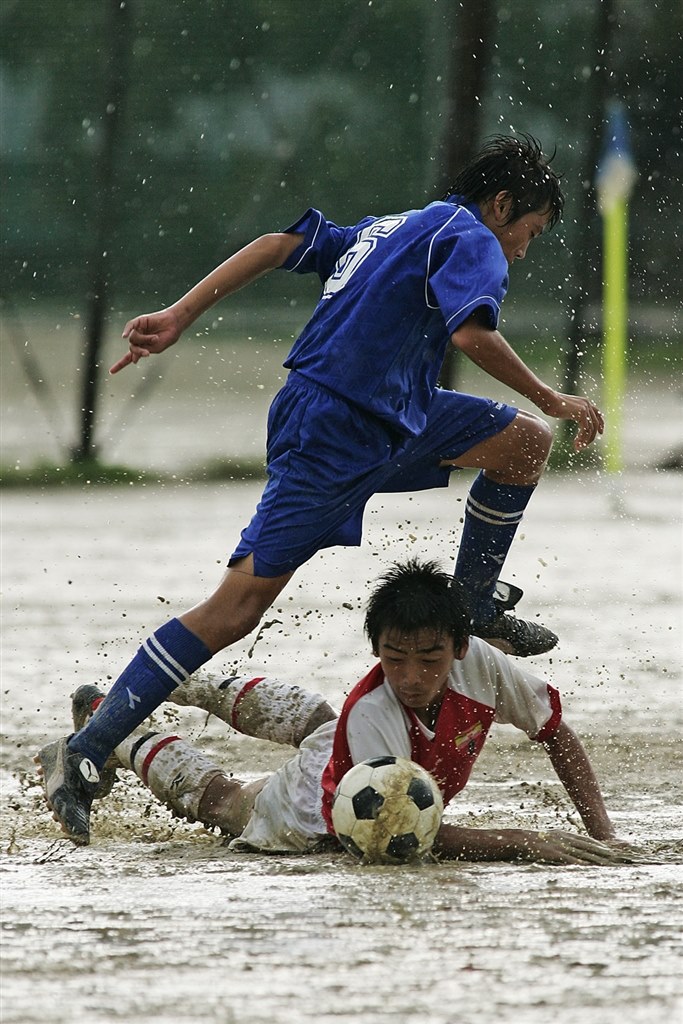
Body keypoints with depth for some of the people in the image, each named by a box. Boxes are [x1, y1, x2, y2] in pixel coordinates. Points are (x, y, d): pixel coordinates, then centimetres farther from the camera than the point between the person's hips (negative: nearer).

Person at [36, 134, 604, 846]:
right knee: (238, 604, -14)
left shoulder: (388, 229, 22)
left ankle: (471, 607, 24)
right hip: (332, 439, -10)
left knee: (524, 440, 13)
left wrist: (180, 315, 8)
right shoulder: (472, 240, -4)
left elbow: (279, 245, 13)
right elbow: (471, 334, -22)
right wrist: (555, 401, -10)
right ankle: (82, 756, -15)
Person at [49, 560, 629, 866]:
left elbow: (556, 732, -19)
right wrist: (529, 843, -55)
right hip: (309, 818, -5)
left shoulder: (478, 663, -35)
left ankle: (208, 690, 62)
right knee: (216, 798, 23)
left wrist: (601, 832, -28)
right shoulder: (370, 717, -48)